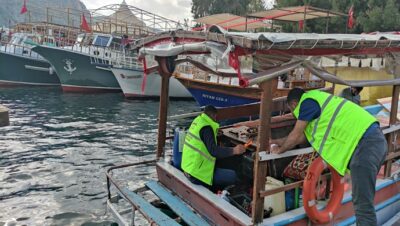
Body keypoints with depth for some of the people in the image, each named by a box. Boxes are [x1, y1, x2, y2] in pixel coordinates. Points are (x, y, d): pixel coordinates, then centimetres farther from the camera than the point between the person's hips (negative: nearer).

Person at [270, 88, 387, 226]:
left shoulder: (307, 102, -4)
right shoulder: (317, 99, 24)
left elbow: (296, 136, 2)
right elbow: (303, 136, 32)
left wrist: (280, 150, 19)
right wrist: (282, 142, 40)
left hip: (365, 144, -10)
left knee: (363, 204, -7)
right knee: (365, 200, 19)